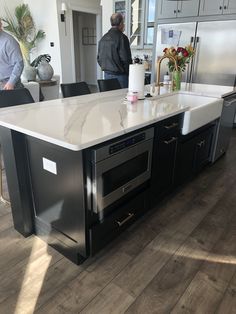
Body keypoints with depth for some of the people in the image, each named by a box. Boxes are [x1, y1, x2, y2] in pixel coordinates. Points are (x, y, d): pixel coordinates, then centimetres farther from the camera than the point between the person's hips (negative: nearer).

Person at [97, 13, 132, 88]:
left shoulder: (103, 38, 9)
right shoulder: (122, 37, -12)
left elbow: (99, 58, 14)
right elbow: (125, 58, -15)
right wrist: (127, 72, -1)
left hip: (107, 74, 7)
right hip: (119, 75, -7)